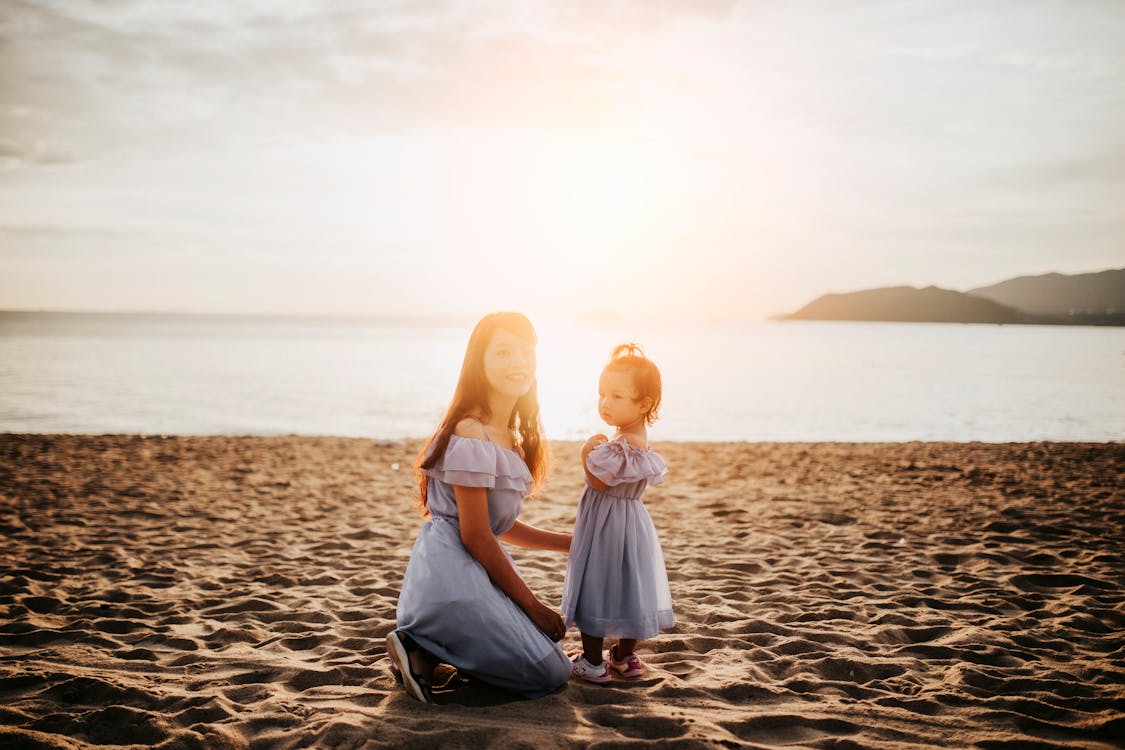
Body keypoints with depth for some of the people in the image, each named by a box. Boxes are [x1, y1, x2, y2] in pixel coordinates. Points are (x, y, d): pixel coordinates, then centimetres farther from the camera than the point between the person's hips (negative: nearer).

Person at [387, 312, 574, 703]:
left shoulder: (509, 435, 11)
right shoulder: (471, 437, -20)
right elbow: (476, 536, -19)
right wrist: (532, 604, -11)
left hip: (471, 570, 10)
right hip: (454, 579, -10)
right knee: (552, 673, -4)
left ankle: (425, 647, 10)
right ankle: (423, 650, -4)